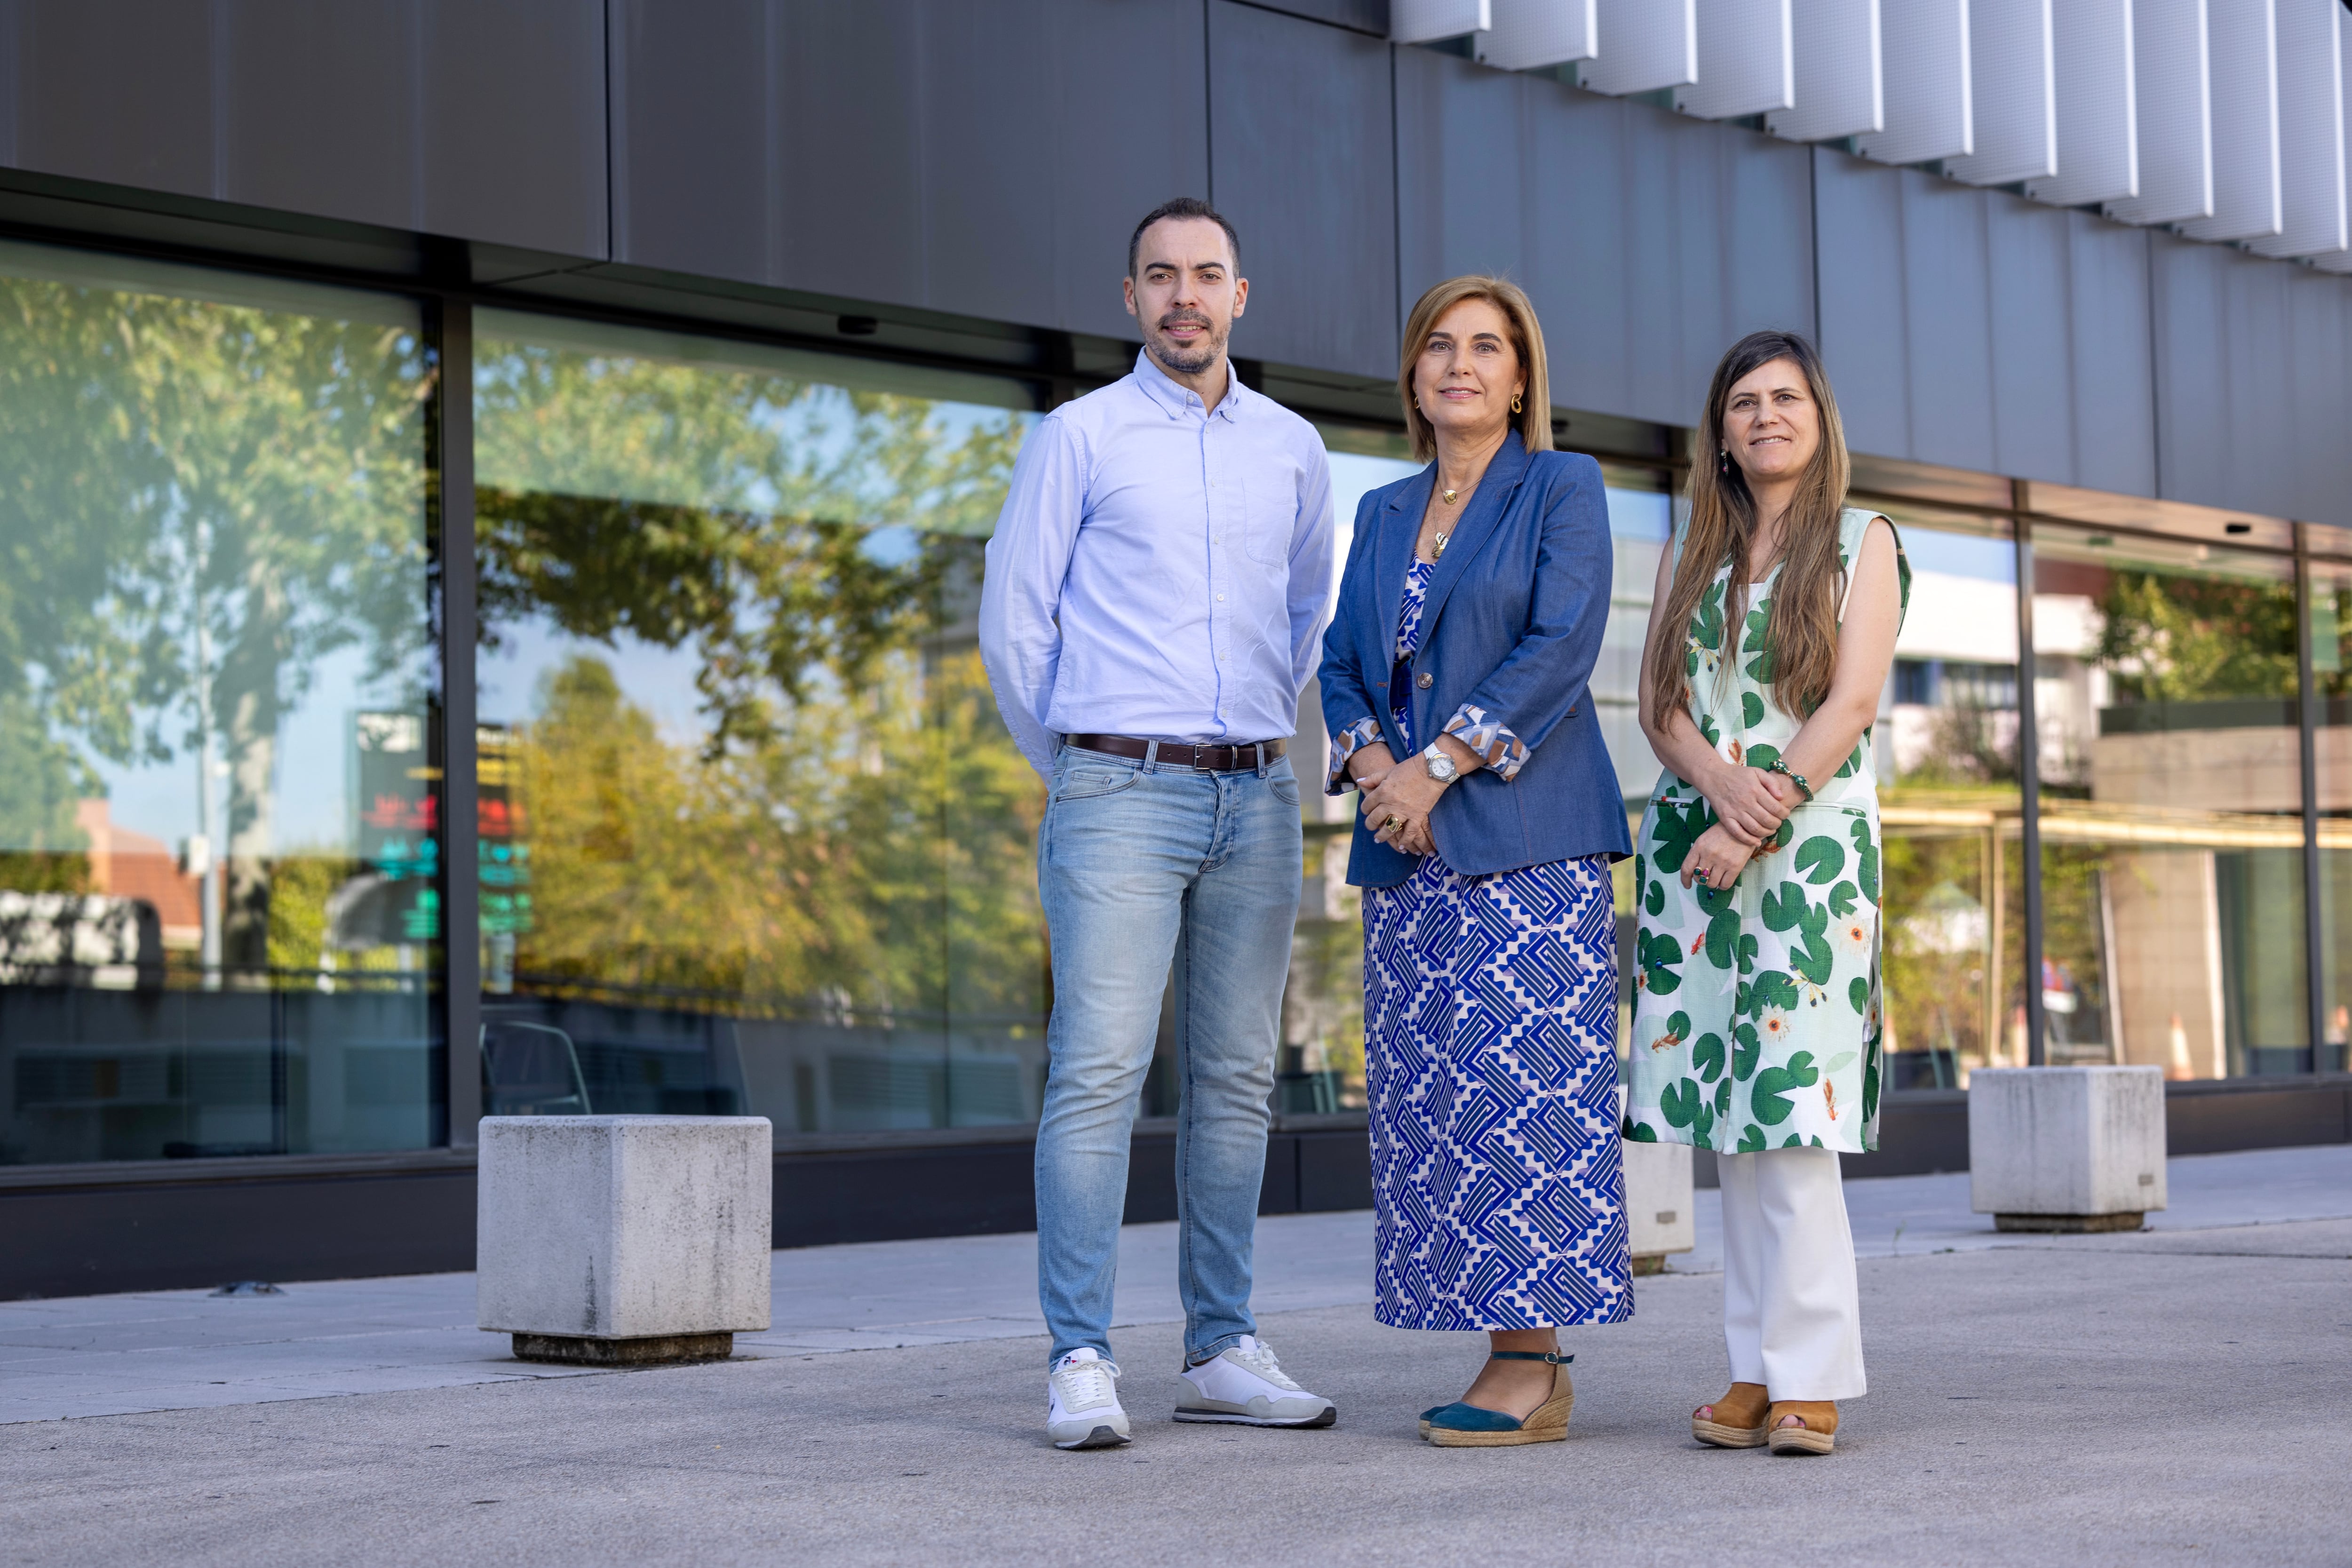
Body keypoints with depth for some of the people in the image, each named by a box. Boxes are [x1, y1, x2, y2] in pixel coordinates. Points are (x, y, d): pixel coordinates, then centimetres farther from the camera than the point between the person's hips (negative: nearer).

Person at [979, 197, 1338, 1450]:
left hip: (1257, 798, 4)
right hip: (1120, 796, -4)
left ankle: (1221, 1350, 13)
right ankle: (1081, 1363, -10)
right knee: (1097, 1074, -11)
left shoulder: (1293, 449, 13)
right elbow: (1013, 621, 3)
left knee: (1234, 1081, 6)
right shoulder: (1078, 438, 1)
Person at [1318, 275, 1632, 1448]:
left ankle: (1534, 1369, -7)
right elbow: (1342, 663, 15)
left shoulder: (1563, 488, 2)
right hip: (1408, 847, 6)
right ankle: (1509, 1360, 6)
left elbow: (1562, 648, -10)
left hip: (1526, 835, -6)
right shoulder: (1382, 514, 19)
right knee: (1427, 1101, 2)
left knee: (1523, 1082, -10)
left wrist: (1440, 764, -15)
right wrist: (1367, 758, -6)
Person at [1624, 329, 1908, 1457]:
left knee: (1791, 1106, -13)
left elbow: (1852, 702, -4)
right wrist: (1718, 778, -12)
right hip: (1695, 847, 4)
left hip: (1812, 844, -4)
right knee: (1729, 1114, 2)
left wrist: (1760, 819, -13)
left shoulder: (1862, 543, 7)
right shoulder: (1689, 554, 18)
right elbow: (1657, 702, 9)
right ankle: (1758, 1369, 5)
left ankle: (1811, 1377, -12)